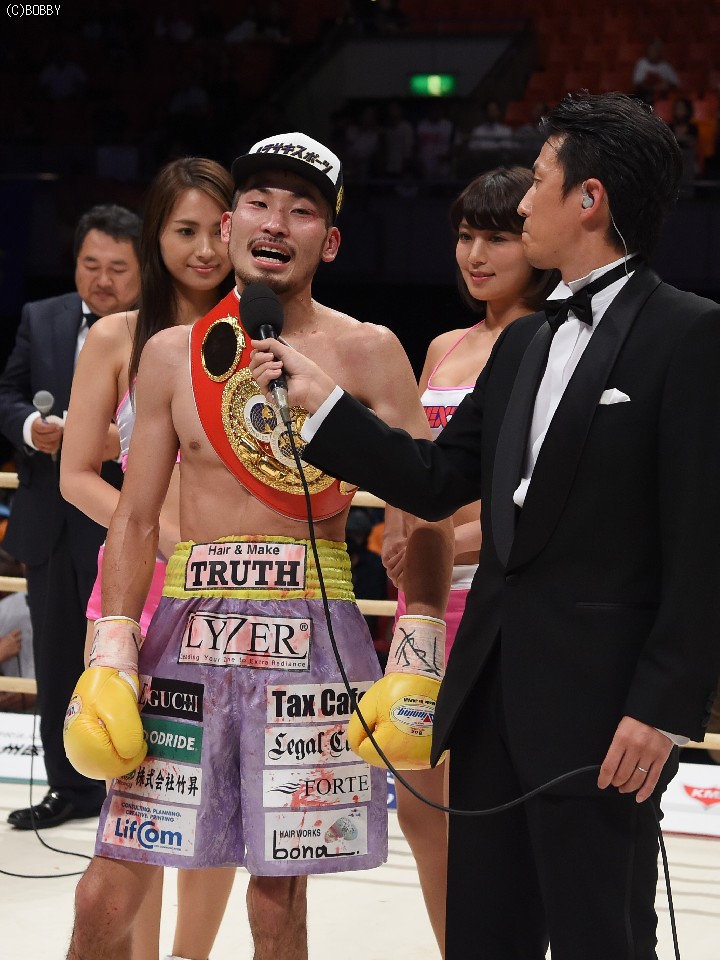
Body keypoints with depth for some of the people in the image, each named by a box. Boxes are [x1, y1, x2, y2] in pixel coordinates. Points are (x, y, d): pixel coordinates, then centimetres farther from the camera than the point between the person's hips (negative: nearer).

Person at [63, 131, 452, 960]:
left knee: (278, 888, 5)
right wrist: (109, 657, 0)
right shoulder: (171, 355, 8)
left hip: (314, 635, -2)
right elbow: (136, 520, 10)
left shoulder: (367, 354, 0)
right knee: (106, 893, -2)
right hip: (190, 630, 2)